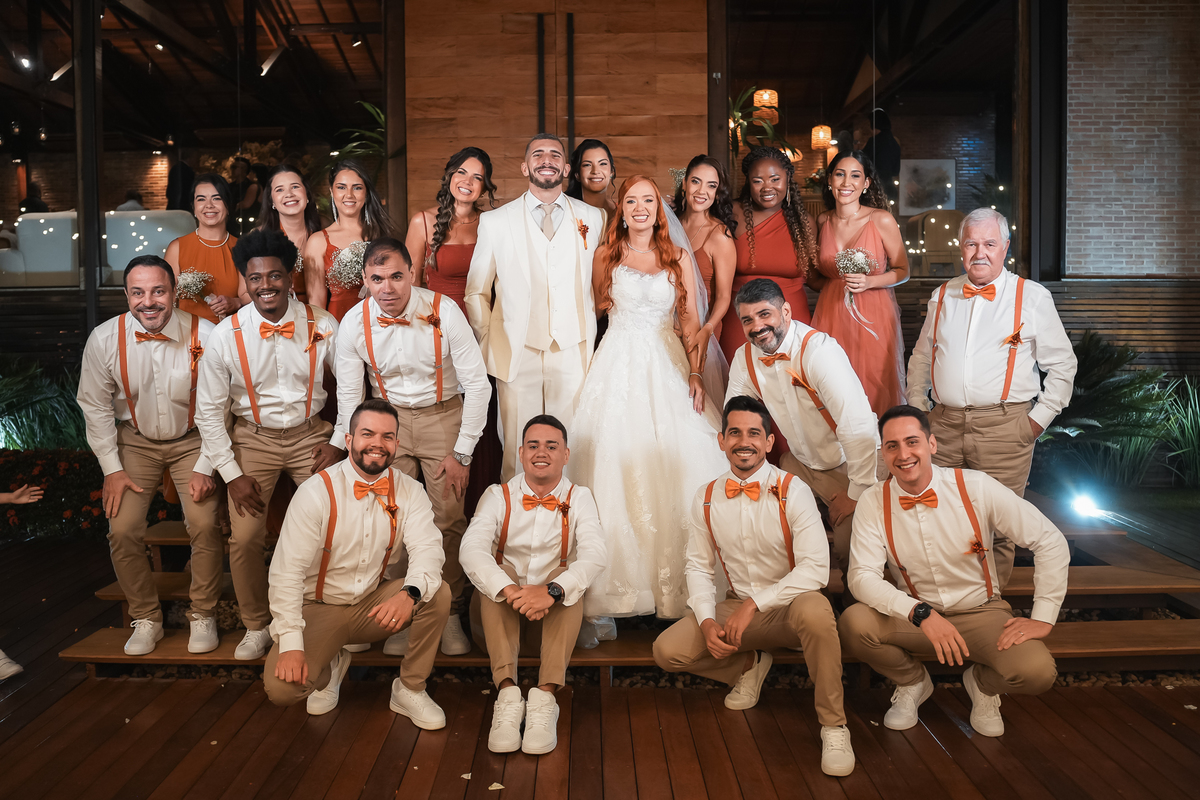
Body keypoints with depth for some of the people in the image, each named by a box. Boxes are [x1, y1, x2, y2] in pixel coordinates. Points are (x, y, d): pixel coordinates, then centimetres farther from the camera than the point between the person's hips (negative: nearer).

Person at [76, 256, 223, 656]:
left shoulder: (205, 336, -20)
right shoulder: (104, 339, -14)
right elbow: (95, 405, -2)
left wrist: (205, 468, -11)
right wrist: (112, 469, -3)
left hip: (191, 440, -2)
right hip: (134, 442, 2)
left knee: (205, 525, -16)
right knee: (122, 530, -9)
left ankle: (202, 615, 7)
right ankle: (145, 619, 14)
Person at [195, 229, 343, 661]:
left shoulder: (322, 325, -11)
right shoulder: (226, 335, -12)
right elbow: (209, 410, -4)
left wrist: (338, 441, -3)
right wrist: (232, 474, -6)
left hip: (310, 434, 0)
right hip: (253, 438, 0)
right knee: (244, 537, -5)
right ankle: (256, 626, 20)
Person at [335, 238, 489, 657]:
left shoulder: (443, 312, -18)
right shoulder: (354, 323, -11)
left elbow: (478, 383, -12)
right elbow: (348, 396, 1)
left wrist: (462, 452, -10)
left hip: (443, 414, -1)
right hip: (387, 418, 2)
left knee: (449, 518, -5)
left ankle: (449, 612, 11)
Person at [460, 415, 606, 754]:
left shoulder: (579, 498, 0)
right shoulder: (498, 496, 0)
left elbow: (594, 555, -18)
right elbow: (471, 549, -19)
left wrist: (552, 590, -38)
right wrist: (509, 590, -38)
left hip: (554, 619, 0)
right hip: (499, 616, 0)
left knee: (569, 582, -29)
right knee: (496, 574, -28)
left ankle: (545, 696, -36)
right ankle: (507, 693, -37)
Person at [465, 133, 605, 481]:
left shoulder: (593, 218, 9)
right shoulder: (495, 221, 7)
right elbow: (476, 292, 10)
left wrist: (589, 337, 5)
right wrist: (488, 348, 4)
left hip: (573, 356, 1)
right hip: (517, 356, -1)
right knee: (518, 453, 2)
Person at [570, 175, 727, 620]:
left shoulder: (679, 259, 10)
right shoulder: (607, 256, 10)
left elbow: (690, 322, 5)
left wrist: (696, 373, -2)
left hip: (668, 366, 0)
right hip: (618, 365, 0)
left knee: (674, 462, -6)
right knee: (618, 459, -6)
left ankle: (673, 581, 3)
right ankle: (623, 577, 3)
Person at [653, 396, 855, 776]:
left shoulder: (792, 492, -14)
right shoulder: (706, 498, -1)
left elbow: (816, 567, -22)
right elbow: (699, 565, 5)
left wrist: (754, 604, -27)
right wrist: (707, 620, -12)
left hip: (789, 606, -4)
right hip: (736, 609, 4)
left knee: (815, 610, -39)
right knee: (667, 649, -15)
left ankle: (833, 725, -17)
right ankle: (750, 665, 13)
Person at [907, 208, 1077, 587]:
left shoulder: (1032, 297, 5)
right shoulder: (942, 295, 14)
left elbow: (1062, 364, 10)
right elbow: (920, 358, 24)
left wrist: (1040, 417, 2)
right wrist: (918, 408, 15)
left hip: (1005, 427, -3)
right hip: (943, 425, 3)